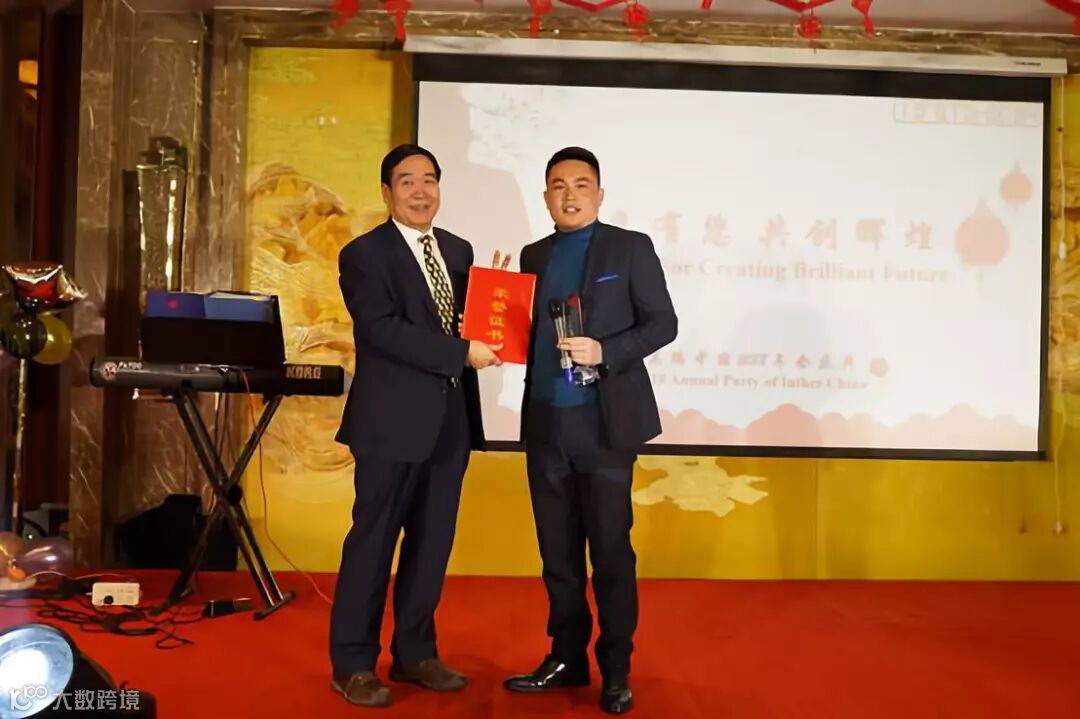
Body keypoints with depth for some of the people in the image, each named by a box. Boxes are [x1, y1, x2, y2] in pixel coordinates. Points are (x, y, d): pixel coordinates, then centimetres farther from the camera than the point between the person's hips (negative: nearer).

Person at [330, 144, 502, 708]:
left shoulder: (458, 250, 13)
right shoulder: (364, 253, -6)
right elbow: (383, 330, -19)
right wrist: (462, 353, -21)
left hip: (450, 420, 6)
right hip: (394, 420, -6)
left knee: (432, 543, 13)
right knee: (373, 542, 4)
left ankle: (414, 653, 27)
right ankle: (352, 663, 18)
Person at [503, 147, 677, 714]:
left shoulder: (631, 248, 0)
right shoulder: (534, 256, 14)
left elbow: (663, 322, -4)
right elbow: (528, 333, 13)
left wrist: (605, 352, -17)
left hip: (604, 423, -4)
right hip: (546, 424, 5)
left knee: (610, 551, 3)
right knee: (557, 551, 11)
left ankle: (616, 669, 18)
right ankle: (566, 657, 25)